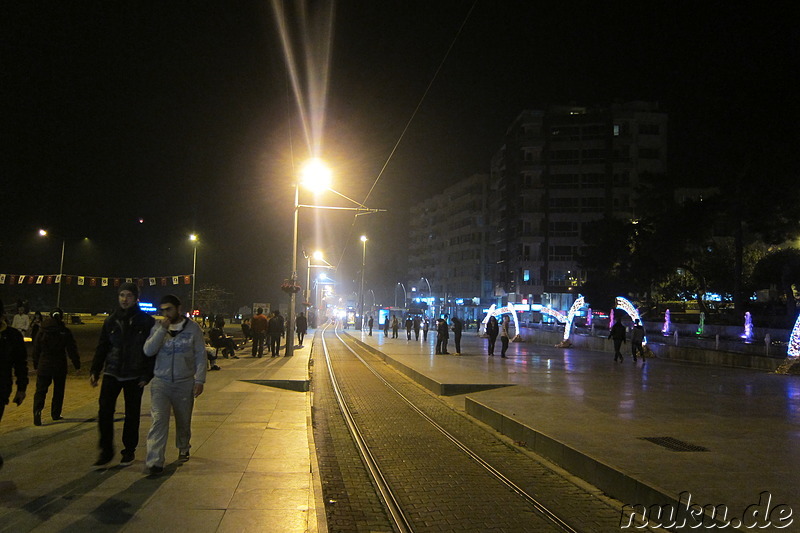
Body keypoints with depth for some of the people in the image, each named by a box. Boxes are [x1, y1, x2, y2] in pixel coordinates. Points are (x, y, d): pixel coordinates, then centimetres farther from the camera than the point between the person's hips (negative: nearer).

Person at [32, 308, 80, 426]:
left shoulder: (42, 332, 0)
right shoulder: (65, 332, -6)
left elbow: (36, 349, 6)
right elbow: (72, 350, -3)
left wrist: (36, 364, 16)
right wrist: (77, 363, 4)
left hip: (44, 365, 1)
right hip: (60, 366, -1)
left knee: (41, 389, 3)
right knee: (58, 390, 13)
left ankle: (37, 410, -20)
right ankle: (55, 414, 18)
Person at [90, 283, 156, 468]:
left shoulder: (146, 321, -4)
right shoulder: (111, 320, 6)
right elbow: (102, 347, 11)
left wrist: (147, 375, -9)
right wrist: (95, 371, 5)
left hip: (134, 376, -2)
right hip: (112, 373, 2)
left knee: (132, 414, 7)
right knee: (104, 411, -7)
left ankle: (129, 450, 21)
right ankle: (106, 451, 6)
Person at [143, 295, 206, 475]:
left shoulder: (193, 328, -1)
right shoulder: (158, 328, 4)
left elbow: (200, 355, 1)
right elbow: (148, 351, -9)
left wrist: (200, 380, -5)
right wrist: (162, 330, -15)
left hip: (185, 383, 0)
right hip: (161, 382, 0)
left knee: (184, 421, 14)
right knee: (159, 420, -13)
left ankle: (183, 449, 41)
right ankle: (155, 462, -13)